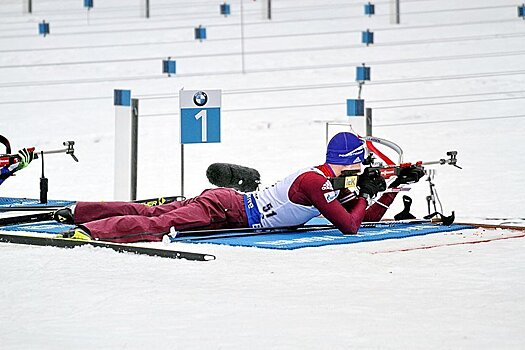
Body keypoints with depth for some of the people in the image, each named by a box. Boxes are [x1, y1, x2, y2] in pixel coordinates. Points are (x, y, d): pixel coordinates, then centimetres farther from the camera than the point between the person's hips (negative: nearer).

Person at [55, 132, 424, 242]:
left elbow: (370, 216, 23)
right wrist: (366, 193, -4)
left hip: (229, 201, 9)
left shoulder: (328, 179, 14)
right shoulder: (317, 183, -15)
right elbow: (350, 226, -19)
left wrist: (397, 186, 15)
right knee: (158, 225, -22)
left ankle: (75, 211, 10)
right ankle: (85, 229, -33)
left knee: (151, 212, 9)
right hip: (225, 210, -9)